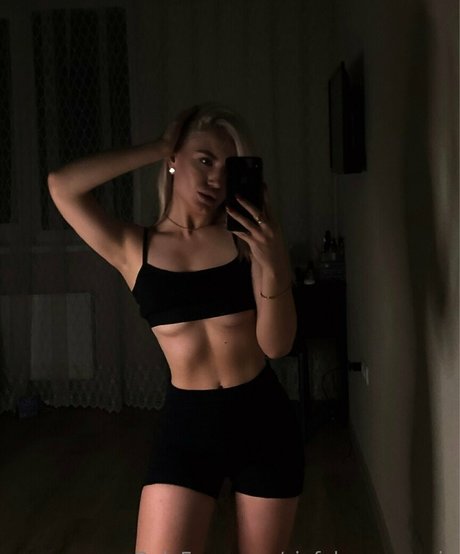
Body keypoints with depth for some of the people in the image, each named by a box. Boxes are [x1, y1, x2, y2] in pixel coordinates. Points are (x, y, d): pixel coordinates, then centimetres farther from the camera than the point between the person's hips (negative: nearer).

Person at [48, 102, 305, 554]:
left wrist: (272, 265, -22)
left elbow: (277, 344, -6)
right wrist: (159, 148, -8)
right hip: (186, 425, -1)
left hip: (263, 420, 1)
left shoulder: (246, 238, -1)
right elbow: (61, 185, -14)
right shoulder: (133, 249, -1)